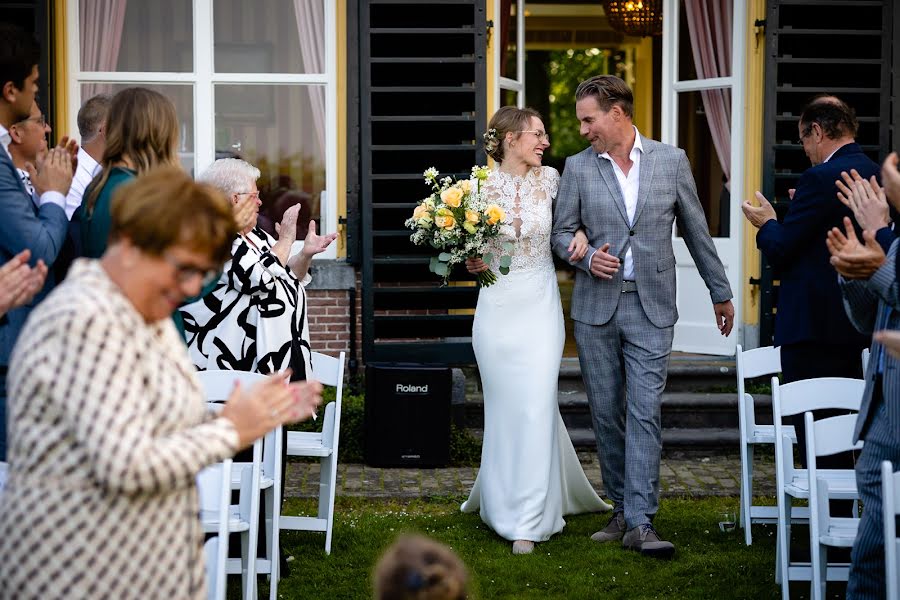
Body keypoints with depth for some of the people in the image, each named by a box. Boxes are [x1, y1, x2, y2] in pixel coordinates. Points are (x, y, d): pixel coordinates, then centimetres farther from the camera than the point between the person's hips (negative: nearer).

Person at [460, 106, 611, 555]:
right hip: (497, 304, 0)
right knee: (503, 407, 6)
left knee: (536, 407, -7)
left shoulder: (549, 180, 1)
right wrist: (470, 263, -11)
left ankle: (528, 522, -1)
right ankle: (502, 498, 28)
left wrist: (580, 235, -3)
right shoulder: (480, 186, -2)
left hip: (540, 304, 0)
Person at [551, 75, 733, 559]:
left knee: (644, 413, -9)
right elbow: (561, 232, 9)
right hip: (595, 305, 2)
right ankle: (622, 510, 18)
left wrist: (720, 292, 14)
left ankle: (640, 523, -11)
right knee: (606, 414, 6)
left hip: (651, 306, -2)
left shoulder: (671, 161, 1)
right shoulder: (578, 167, 4)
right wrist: (588, 256, -13)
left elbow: (696, 229, 9)